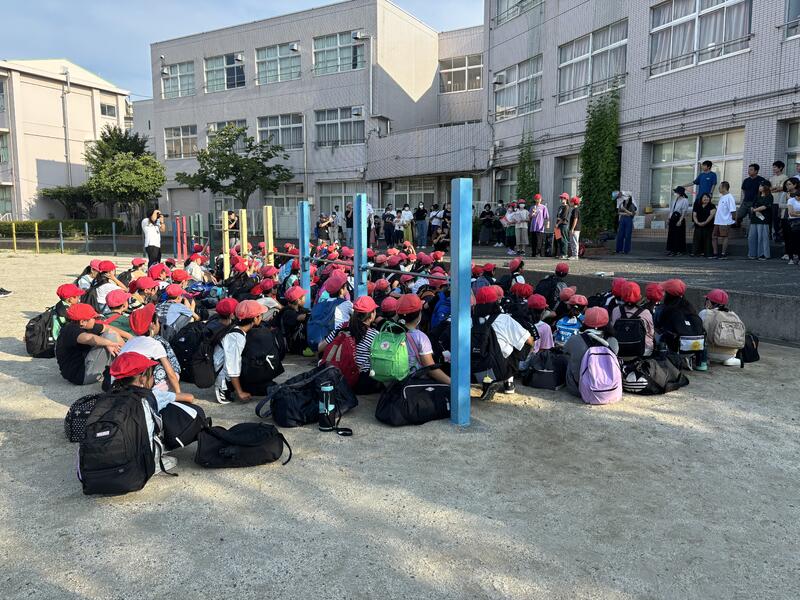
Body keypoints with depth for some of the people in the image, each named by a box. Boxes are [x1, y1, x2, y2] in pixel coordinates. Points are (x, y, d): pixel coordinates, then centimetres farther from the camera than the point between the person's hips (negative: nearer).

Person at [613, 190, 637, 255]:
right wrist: (625, 214, -6)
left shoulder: (632, 206, -2)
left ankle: (626, 250, 1)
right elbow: (618, 212, 8)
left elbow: (632, 214, -11)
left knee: (627, 236, -3)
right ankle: (619, 250, 6)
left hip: (629, 220, -4)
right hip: (622, 220, 4)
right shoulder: (621, 204, 10)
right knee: (620, 235, 0)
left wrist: (625, 210, -13)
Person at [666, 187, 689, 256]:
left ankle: (680, 250, 5)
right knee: (671, 234, 6)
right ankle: (671, 250, 12)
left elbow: (684, 212, -13)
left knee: (679, 235, -2)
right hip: (673, 218, 7)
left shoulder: (684, 200, -8)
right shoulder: (675, 199, 14)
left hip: (679, 218, -7)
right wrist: (669, 218, 13)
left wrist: (680, 221, -18)